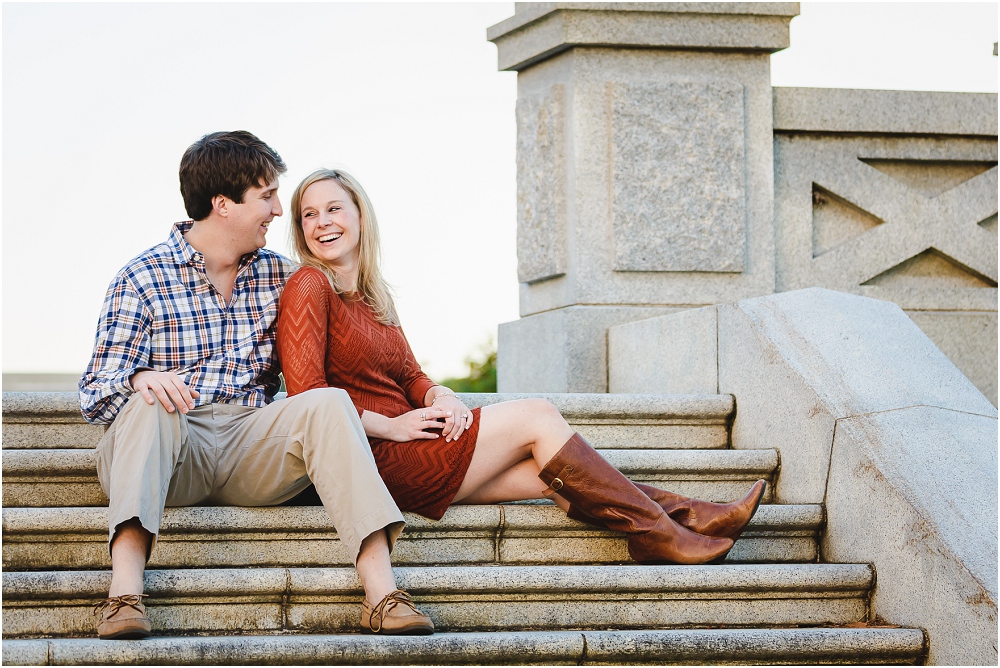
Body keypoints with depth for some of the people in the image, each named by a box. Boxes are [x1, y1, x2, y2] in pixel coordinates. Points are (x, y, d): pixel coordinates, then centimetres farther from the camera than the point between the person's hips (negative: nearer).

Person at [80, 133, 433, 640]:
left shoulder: (279, 276, 16)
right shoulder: (141, 279, 3)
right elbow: (95, 396, -3)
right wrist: (141, 380, -27)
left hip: (250, 450, 3)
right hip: (168, 445, -3)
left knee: (329, 403, -24)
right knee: (149, 405, -35)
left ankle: (381, 593, -39)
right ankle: (125, 593, -50)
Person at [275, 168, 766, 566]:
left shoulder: (372, 294, 19)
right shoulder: (310, 288, -9)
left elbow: (408, 375, 19)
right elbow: (308, 396, -17)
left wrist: (439, 397, -4)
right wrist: (392, 426, -15)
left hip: (403, 453, 8)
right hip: (373, 460, -8)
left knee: (549, 472, -5)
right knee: (537, 417, -10)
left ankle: (683, 515, -6)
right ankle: (655, 533, -7)